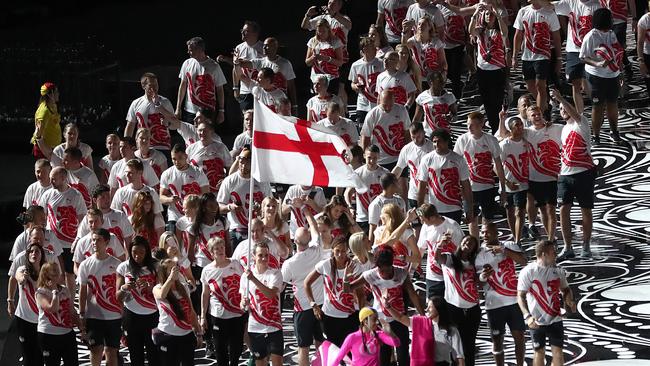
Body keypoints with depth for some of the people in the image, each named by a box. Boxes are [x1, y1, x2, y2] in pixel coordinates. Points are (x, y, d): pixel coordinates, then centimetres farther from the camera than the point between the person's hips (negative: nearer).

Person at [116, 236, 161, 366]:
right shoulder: (124, 267, -3)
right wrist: (124, 288, -22)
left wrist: (148, 287, -22)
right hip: (131, 316, 1)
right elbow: (118, 297, 0)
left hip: (152, 316, -1)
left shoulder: (155, 266, -5)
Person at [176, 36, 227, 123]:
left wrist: (221, 111, -1)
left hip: (208, 113, -3)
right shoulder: (187, 64, 4)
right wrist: (178, 108, 9)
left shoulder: (214, 66, -5)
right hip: (189, 111, 3)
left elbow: (220, 90, 0)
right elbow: (183, 85, 12)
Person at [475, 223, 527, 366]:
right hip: (494, 304, 0)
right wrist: (482, 277, -25)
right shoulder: (480, 254, -1)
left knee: (519, 337, 5)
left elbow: (523, 261, -17)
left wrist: (503, 250, -27)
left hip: (514, 301, 0)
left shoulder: (509, 246, -1)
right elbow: (478, 282, 0)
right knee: (497, 340, 4)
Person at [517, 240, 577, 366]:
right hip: (537, 322, -3)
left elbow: (566, 289, 16)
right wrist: (527, 316, -24)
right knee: (539, 352, 8)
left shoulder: (558, 270, 3)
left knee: (558, 352, 2)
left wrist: (569, 301, -7)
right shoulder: (528, 271, -11)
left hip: (555, 319, 3)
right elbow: (520, 296, -11)